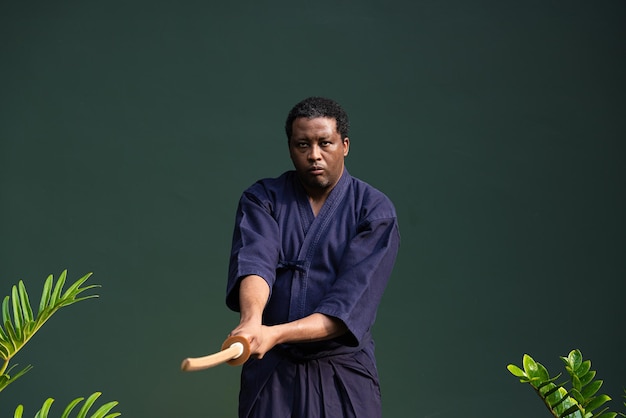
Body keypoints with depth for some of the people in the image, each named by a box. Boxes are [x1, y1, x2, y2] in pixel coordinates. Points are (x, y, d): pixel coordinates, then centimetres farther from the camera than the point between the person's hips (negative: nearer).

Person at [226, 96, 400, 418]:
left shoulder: (374, 211, -6)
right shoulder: (262, 199, 1)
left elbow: (350, 304, -16)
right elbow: (253, 260, -18)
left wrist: (274, 334, -29)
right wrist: (251, 319, -38)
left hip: (343, 378, -1)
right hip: (269, 371, 1)